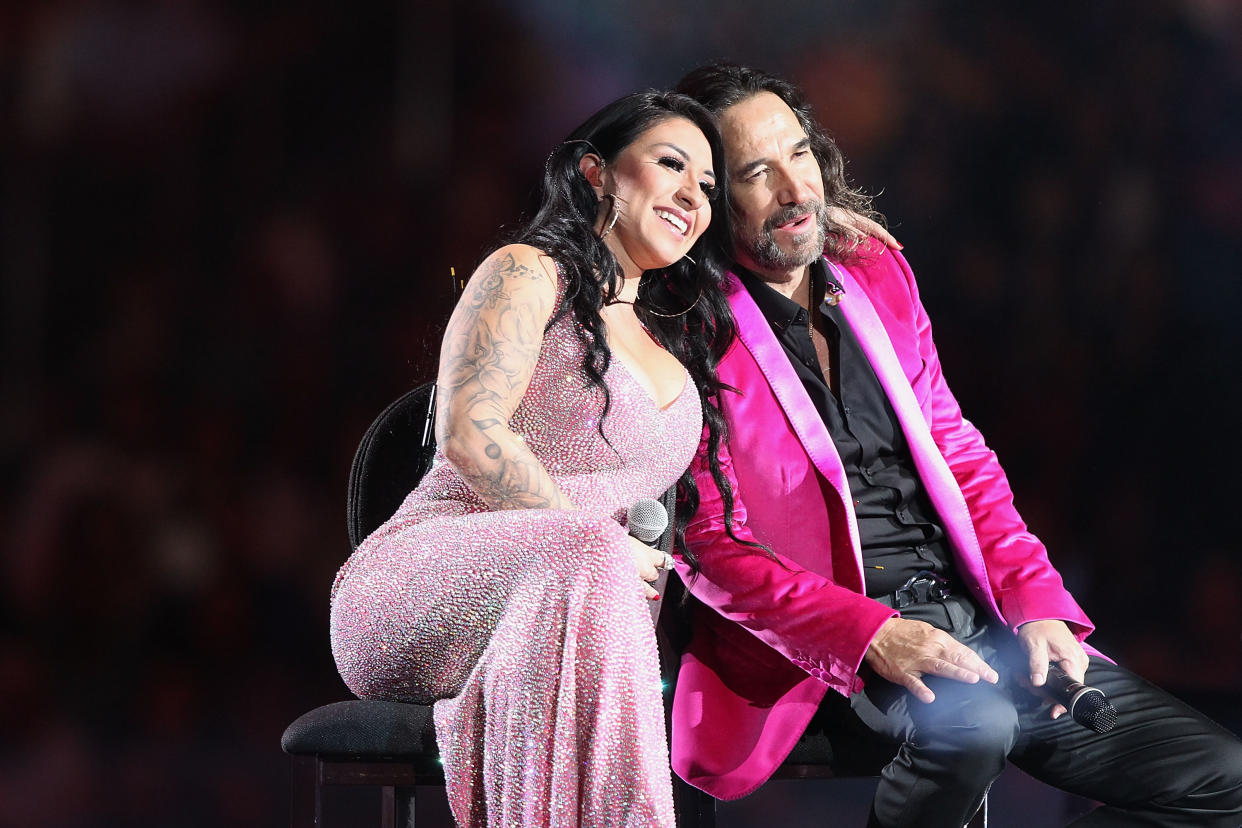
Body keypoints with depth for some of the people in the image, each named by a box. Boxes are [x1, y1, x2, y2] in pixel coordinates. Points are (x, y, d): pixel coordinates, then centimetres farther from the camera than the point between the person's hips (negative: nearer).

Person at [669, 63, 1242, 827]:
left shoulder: (879, 275, 14)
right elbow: (710, 547, -10)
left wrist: (1038, 604, 0)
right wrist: (872, 635, -23)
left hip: (972, 619, 6)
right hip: (826, 661, -6)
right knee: (973, 724, -38)